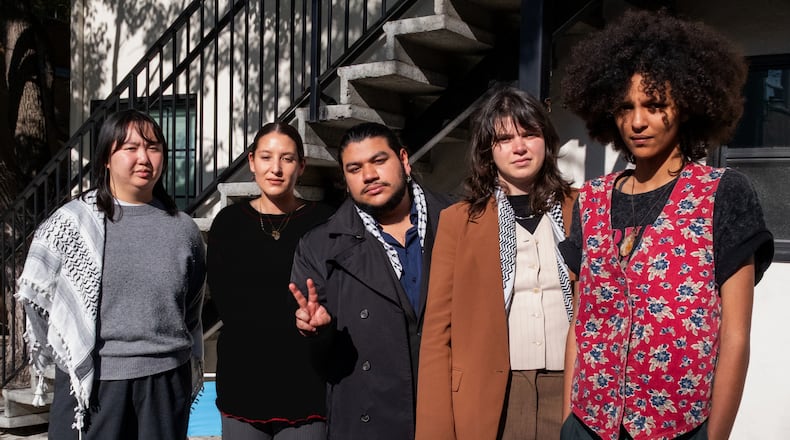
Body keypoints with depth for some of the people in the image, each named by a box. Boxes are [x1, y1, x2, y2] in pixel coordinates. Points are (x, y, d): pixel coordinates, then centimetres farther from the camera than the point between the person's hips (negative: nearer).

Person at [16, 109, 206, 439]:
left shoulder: (183, 229, 5)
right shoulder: (73, 222, -2)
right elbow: (36, 296, 4)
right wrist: (71, 354, 6)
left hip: (166, 379, 2)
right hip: (90, 381, -2)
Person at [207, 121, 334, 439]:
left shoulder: (322, 221, -1)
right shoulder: (229, 222, 5)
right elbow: (226, 303, 0)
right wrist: (294, 317, -7)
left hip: (305, 380, -2)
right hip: (243, 378, 2)